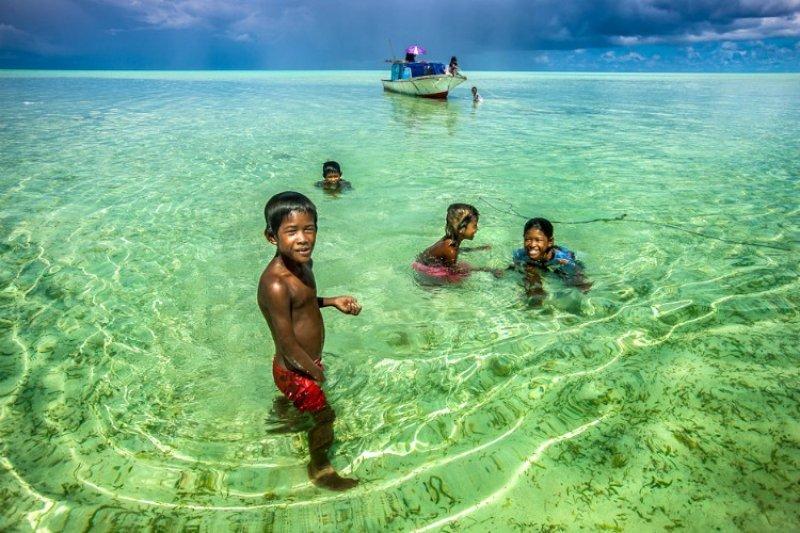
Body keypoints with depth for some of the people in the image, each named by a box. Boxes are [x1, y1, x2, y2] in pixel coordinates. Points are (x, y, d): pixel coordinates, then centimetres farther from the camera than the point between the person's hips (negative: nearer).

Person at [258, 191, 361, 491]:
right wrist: (318, 372, -15)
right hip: (295, 372, -8)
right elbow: (289, 345, -29)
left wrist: (332, 301, -2)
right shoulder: (275, 284, -35)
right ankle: (320, 469, 36)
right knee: (325, 416, 10)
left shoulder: (302, 264, -7)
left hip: (306, 363, 8)